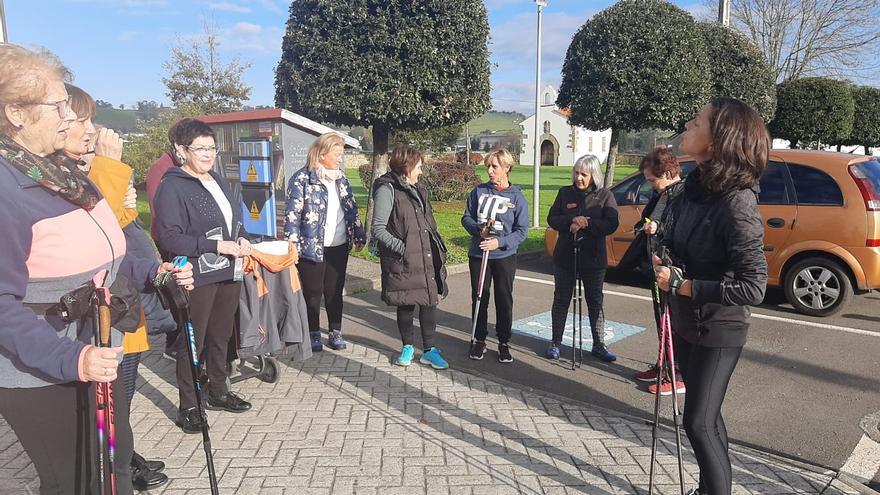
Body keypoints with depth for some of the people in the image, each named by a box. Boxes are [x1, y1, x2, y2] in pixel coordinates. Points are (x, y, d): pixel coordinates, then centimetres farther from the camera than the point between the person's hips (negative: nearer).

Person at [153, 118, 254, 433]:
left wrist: (242, 239, 1)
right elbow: (169, 237, -19)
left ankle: (218, 392, 36)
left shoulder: (218, 180, 12)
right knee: (192, 343, 5)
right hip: (196, 277, -7)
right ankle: (188, 407, 19)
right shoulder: (172, 187, -12)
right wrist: (217, 245, -22)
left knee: (220, 337, 19)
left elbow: (234, 220, 23)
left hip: (228, 273, 7)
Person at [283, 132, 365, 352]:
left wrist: (359, 235, 12)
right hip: (311, 246, -5)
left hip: (339, 246, 5)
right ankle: (313, 334, 22)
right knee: (313, 292, 7)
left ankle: (335, 332, 25)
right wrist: (292, 244, -17)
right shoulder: (302, 178, -9)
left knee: (335, 291, 13)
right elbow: (293, 213, -12)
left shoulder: (341, 178, 10)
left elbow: (352, 208, 15)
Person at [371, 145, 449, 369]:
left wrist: (437, 247, 10)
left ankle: (429, 350, 20)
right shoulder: (387, 190, -10)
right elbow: (378, 229, -13)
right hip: (403, 261, -6)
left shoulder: (417, 189, 14)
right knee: (406, 305, 7)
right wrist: (402, 248, -17)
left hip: (427, 258, 6)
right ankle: (407, 347, 27)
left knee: (430, 302, 7)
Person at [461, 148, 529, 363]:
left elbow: (521, 231, -7)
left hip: (504, 257, -2)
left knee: (504, 300, 8)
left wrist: (499, 242, -21)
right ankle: (479, 340, 25)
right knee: (479, 298, 10)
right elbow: (466, 217, 6)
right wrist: (479, 230, -14)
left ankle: (504, 342, 23)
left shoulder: (517, 197, -5)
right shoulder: (479, 191, 1)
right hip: (478, 255, 2)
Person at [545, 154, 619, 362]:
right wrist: (572, 220, -19)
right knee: (561, 300, 9)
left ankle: (599, 345, 20)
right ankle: (555, 343, 19)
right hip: (565, 257, 1)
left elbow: (611, 224, -11)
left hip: (593, 259, -1)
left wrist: (586, 224, -22)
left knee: (595, 302, 9)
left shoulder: (605, 195, -2)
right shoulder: (565, 193, 3)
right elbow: (552, 219, -1)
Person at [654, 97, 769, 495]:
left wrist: (683, 286, -24)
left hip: (717, 330, -8)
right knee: (705, 415, 22)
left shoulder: (736, 203, -25)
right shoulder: (695, 185, -1)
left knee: (698, 422, -1)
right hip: (685, 321, 8)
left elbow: (753, 288, -27)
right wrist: (664, 258, -2)